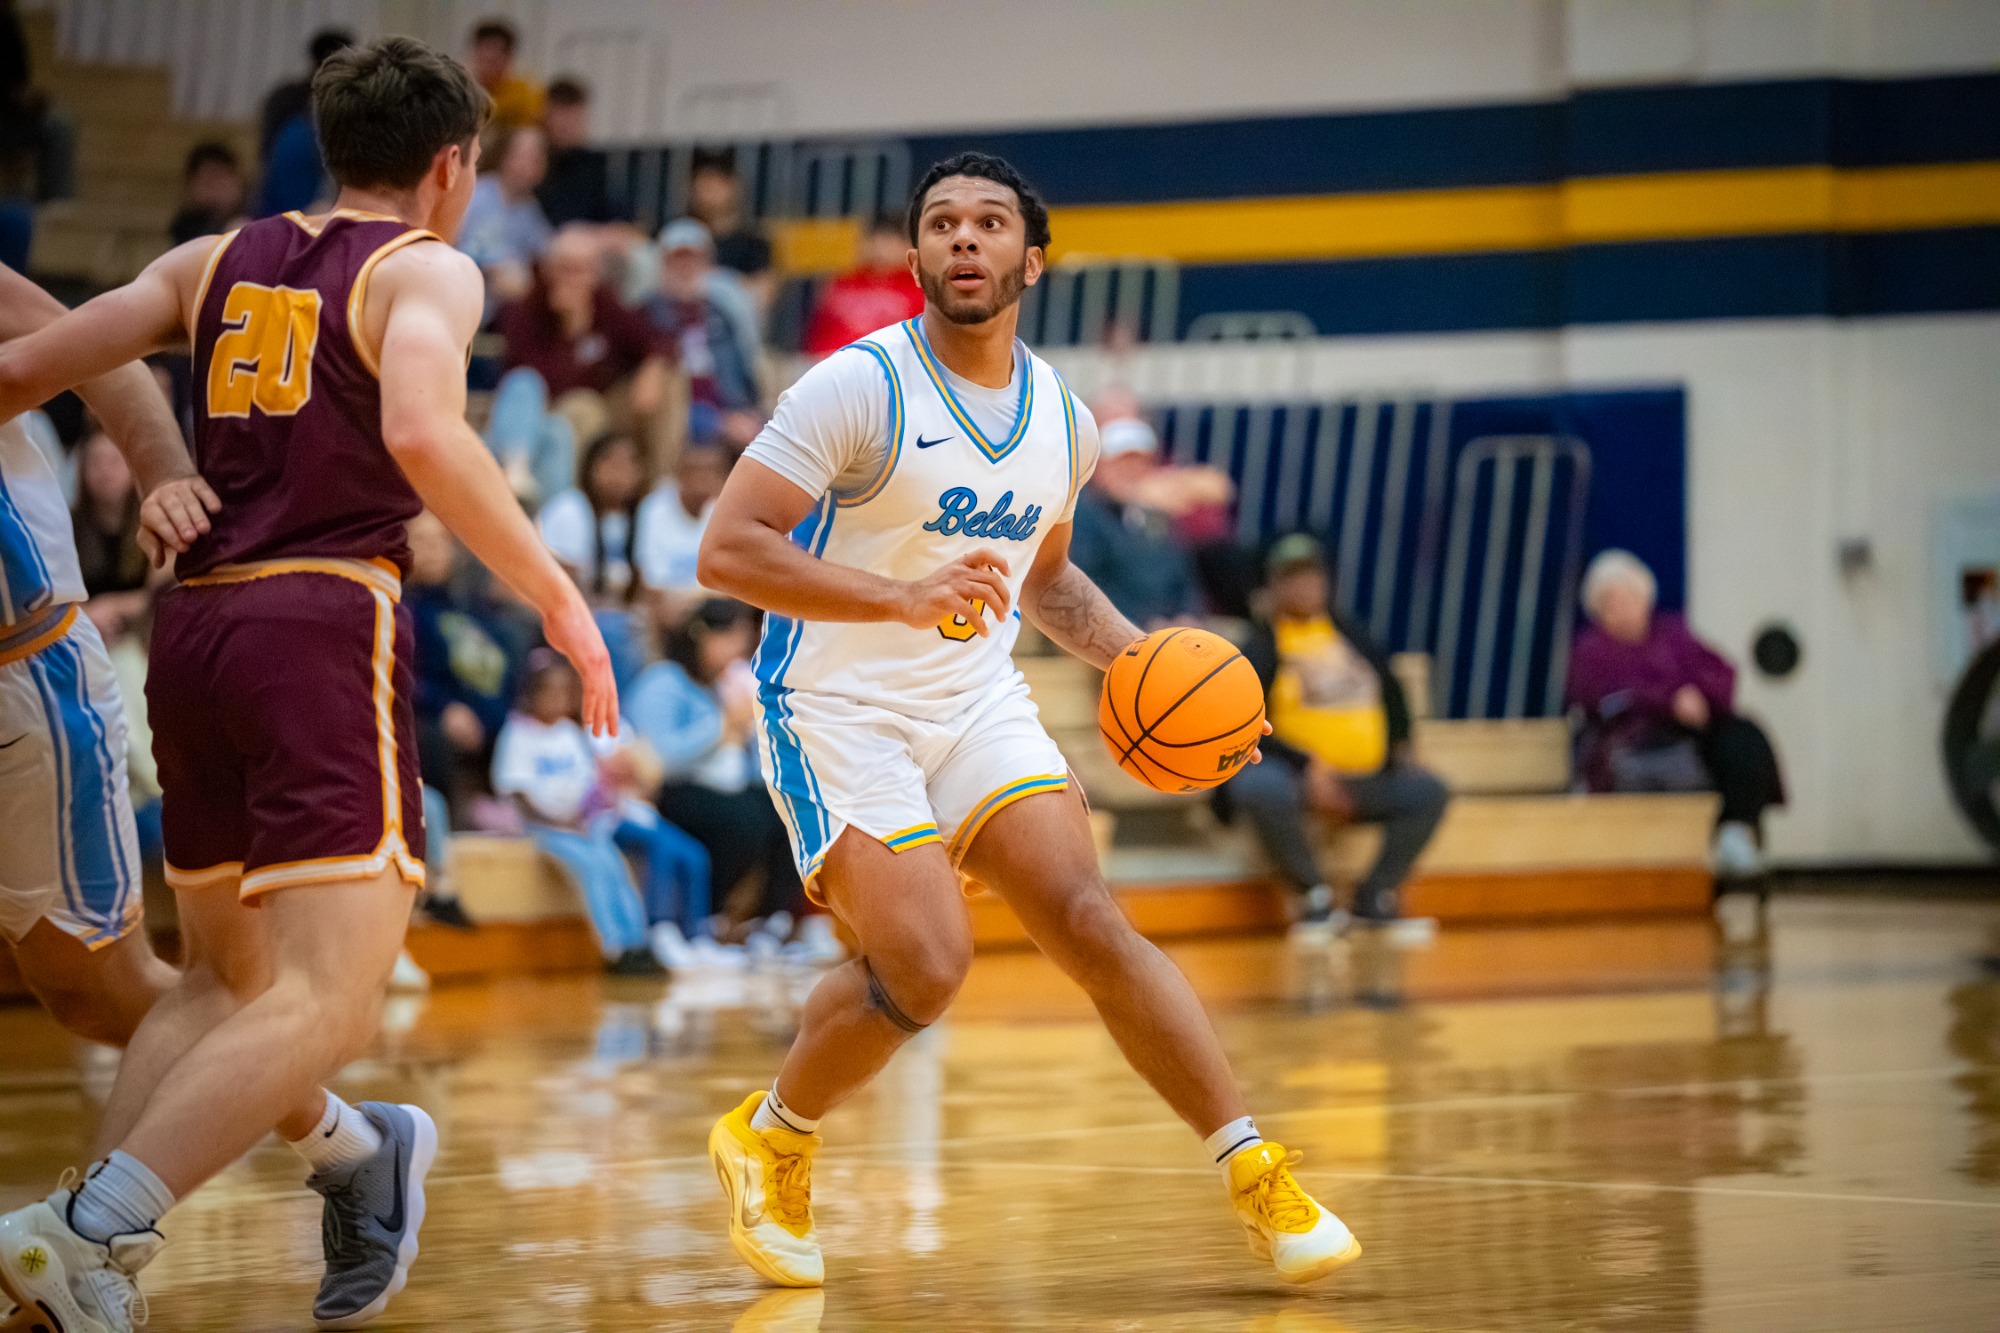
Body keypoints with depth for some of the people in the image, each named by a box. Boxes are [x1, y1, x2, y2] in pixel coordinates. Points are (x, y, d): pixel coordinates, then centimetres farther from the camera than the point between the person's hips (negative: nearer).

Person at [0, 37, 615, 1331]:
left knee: (226, 977, 25)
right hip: (326, 620, -7)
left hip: (194, 626, 7)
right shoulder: (425, 270, 3)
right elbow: (422, 434, -17)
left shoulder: (219, 261, 19)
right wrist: (557, 596, -10)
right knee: (326, 1001, -14)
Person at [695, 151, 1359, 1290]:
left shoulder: (1062, 419, 7)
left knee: (1092, 925, -11)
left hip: (980, 705, 5)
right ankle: (768, 1141, 8)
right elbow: (727, 551, -21)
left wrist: (1137, 654, 7)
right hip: (840, 712, -5)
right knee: (927, 966, -19)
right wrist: (907, 599, -30)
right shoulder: (859, 388, -14)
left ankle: (1257, 1173, -7)